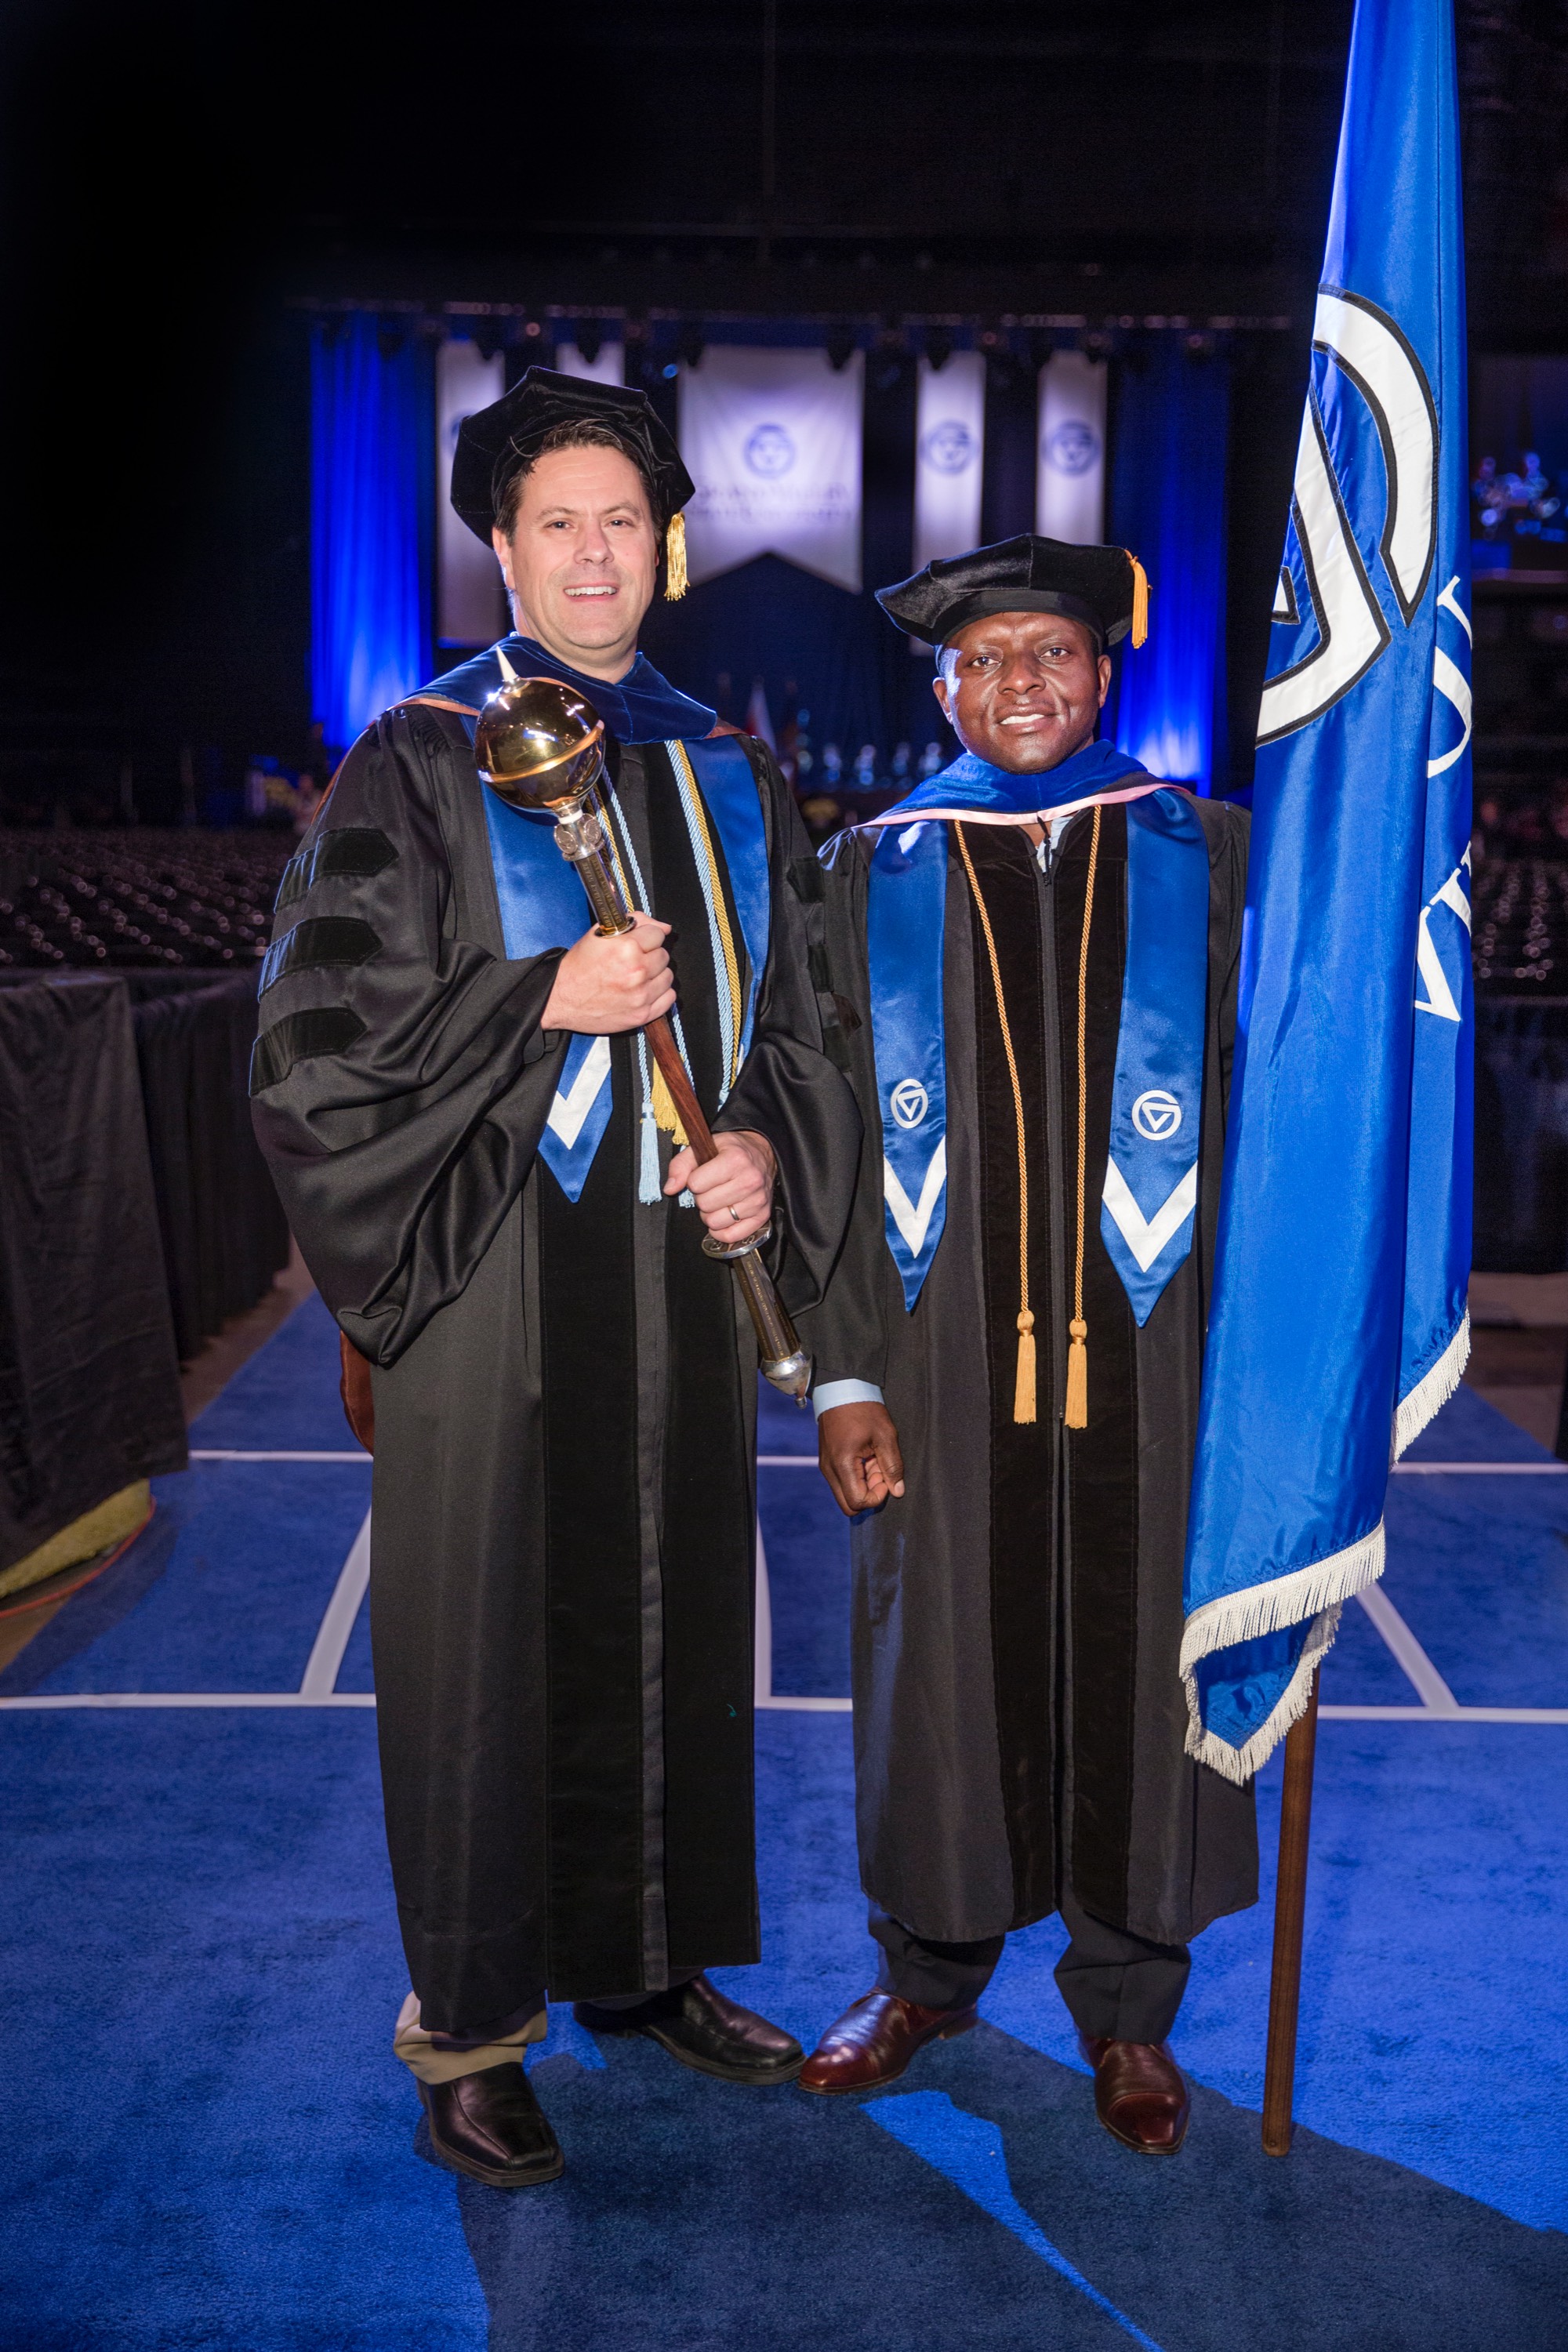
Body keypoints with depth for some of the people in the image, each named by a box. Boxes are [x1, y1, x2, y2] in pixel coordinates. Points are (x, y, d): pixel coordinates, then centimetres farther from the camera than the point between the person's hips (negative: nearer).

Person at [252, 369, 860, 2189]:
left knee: (676, 1613, 14)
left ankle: (651, 1958, 34)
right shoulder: (416, 767, -3)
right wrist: (546, 1000, -19)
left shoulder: (728, 773, 11)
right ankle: (470, 2025, 21)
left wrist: (768, 1148, -3)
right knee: (489, 1638, 3)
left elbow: (790, 1013, 16)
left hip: (686, 1268, 5)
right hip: (495, 1277, -5)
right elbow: (320, 1028, -9)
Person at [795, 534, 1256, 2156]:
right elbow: (828, 1142, 2)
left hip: (1152, 1366, 0)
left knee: (1134, 1670, 10)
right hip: (947, 1366, 0)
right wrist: (843, 1375, -5)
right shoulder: (876, 876, 4)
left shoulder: (1207, 858, 4)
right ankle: (931, 1969, 35)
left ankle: (1125, 2002, 32)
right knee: (943, 1664, 11)